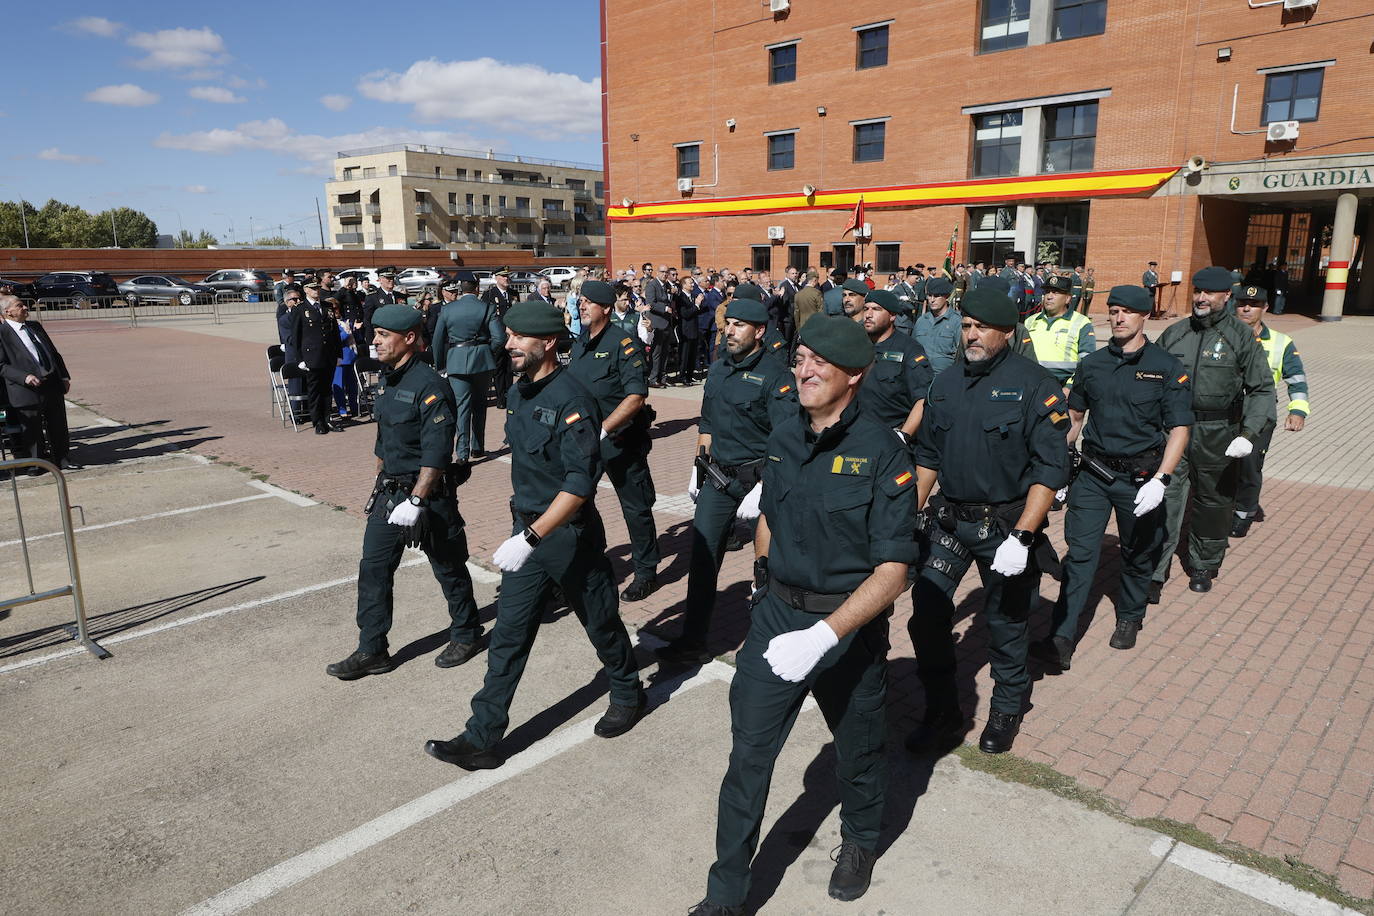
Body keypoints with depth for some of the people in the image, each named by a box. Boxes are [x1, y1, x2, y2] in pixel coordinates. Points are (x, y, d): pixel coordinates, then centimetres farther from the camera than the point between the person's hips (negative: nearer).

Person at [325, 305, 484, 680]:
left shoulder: (429, 385, -20)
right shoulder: (388, 381, 8)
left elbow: (437, 452, -25)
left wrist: (415, 501, -27)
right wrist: (380, 484, 20)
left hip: (428, 494, -8)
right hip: (389, 493, 8)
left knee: (448, 568, 9)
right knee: (373, 569, 8)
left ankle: (466, 635, 28)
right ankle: (372, 651, 19)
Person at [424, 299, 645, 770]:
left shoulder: (571, 399, -21)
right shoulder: (519, 394, 6)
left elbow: (580, 484, -27)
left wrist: (531, 537, -30)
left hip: (570, 535, -7)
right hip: (527, 529, 7)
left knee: (600, 622, 13)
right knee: (508, 634, 7)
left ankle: (628, 694, 39)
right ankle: (482, 738, 14)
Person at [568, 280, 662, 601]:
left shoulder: (623, 344, -14)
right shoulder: (579, 344, 9)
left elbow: (636, 396, -22)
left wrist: (602, 429, -26)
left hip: (621, 440, -7)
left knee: (635, 506, 3)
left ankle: (646, 573, 17)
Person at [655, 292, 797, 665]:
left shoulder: (775, 373, -13)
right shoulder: (718, 369, 10)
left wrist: (762, 489, -25)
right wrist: (698, 469, 16)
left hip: (758, 478, -6)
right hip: (718, 477, 6)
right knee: (703, 554, 3)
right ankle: (692, 641, 12)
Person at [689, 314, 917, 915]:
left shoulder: (882, 453, -17)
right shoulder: (784, 438, -1)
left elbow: (892, 572, -21)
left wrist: (823, 636, -29)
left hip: (849, 626, -3)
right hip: (776, 616, 4)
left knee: (857, 747, 19)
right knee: (749, 752, 7)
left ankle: (859, 841, 50)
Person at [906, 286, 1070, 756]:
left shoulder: (1033, 384, -11)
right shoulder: (946, 383, 7)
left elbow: (1051, 469, -15)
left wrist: (1021, 537, -22)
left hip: (1005, 524, -4)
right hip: (950, 521, 5)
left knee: (1006, 622, 10)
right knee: (926, 613, -1)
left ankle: (1006, 712, 34)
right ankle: (942, 715, 16)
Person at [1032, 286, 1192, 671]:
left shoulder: (1167, 368, -6)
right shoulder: (1092, 364, 5)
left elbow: (1179, 429, -9)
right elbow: (1074, 416, 15)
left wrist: (1160, 480, -20)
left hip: (1140, 478, -2)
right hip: (1093, 473, 2)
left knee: (1138, 554, 15)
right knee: (1080, 553, -4)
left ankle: (1130, 618, 38)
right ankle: (1061, 639, -7)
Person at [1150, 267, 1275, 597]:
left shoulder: (1241, 335, -1)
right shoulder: (1174, 333, 7)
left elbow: (1262, 389, -4)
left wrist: (1249, 434, -16)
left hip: (1218, 435, -1)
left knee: (1213, 503, 13)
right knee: (1165, 501, -6)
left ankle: (1203, 567, 32)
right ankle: (1154, 574, -1)